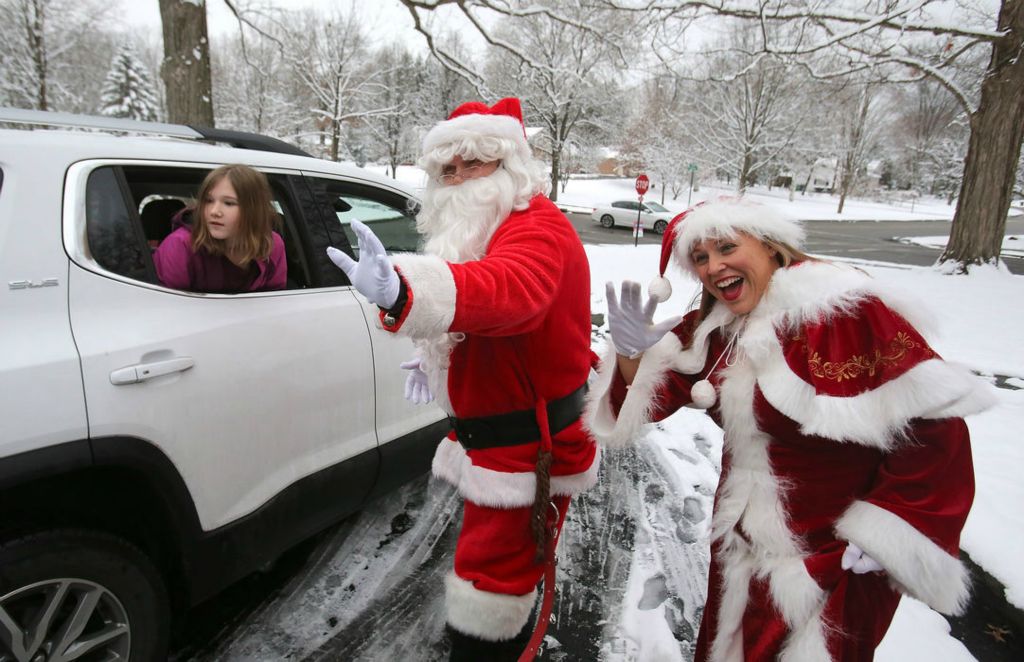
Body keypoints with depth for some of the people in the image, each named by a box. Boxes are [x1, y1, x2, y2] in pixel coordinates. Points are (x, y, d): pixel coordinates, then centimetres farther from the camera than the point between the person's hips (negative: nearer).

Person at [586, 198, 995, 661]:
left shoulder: (844, 309, -23)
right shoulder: (713, 327, -1)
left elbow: (933, 426, -23)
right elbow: (651, 395, 1)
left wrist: (880, 536, -16)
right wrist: (632, 353, -21)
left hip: (830, 562, -6)